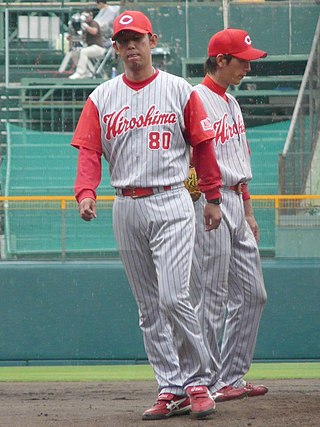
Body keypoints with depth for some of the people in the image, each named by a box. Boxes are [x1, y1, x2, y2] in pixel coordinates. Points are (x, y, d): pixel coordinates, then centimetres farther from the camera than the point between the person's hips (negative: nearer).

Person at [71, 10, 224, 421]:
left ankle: (198, 380, -3)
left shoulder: (179, 91, 2)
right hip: (126, 209, 4)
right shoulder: (102, 98, 9)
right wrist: (85, 193, -15)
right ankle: (171, 390, 10)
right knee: (148, 307, 6)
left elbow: (202, 145, 6)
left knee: (173, 297, -16)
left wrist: (212, 198, 5)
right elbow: (89, 151, 2)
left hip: (171, 205, -4)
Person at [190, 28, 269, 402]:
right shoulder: (196, 100, -10)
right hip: (209, 203, -9)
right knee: (210, 300, -6)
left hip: (236, 204, 9)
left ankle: (232, 378, 16)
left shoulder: (231, 102, 18)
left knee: (252, 294, 10)